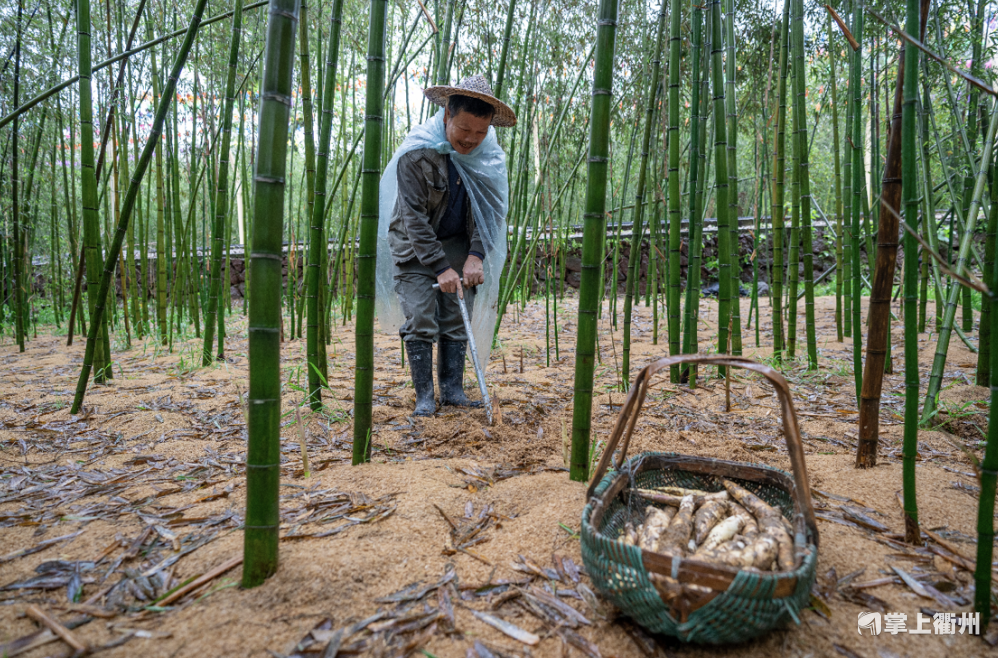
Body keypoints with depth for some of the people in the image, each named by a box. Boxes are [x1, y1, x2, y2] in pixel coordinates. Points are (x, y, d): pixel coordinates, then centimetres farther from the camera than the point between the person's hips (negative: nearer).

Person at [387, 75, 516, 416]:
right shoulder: (416, 154, -22)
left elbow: (488, 210, -5)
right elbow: (415, 218, -21)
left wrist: (475, 256, -19)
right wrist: (441, 268, -25)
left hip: (457, 244, 4)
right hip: (415, 246, -3)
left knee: (457, 320, 1)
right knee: (420, 320, -9)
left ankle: (453, 391, 10)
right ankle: (424, 396, 1)